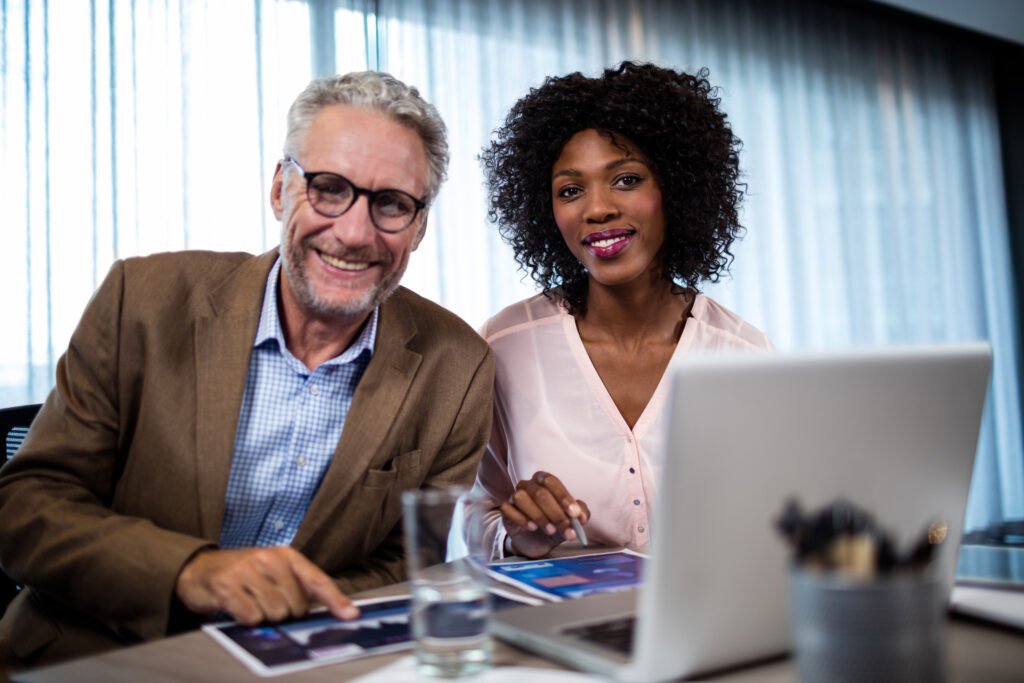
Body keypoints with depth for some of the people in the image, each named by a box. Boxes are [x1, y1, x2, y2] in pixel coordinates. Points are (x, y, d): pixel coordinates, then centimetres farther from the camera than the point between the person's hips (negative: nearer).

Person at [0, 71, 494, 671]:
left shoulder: (457, 369, -7)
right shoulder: (144, 299, -7)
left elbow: (407, 572, -1)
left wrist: (290, 604, -20)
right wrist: (188, 570, -24)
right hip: (92, 660, -1)